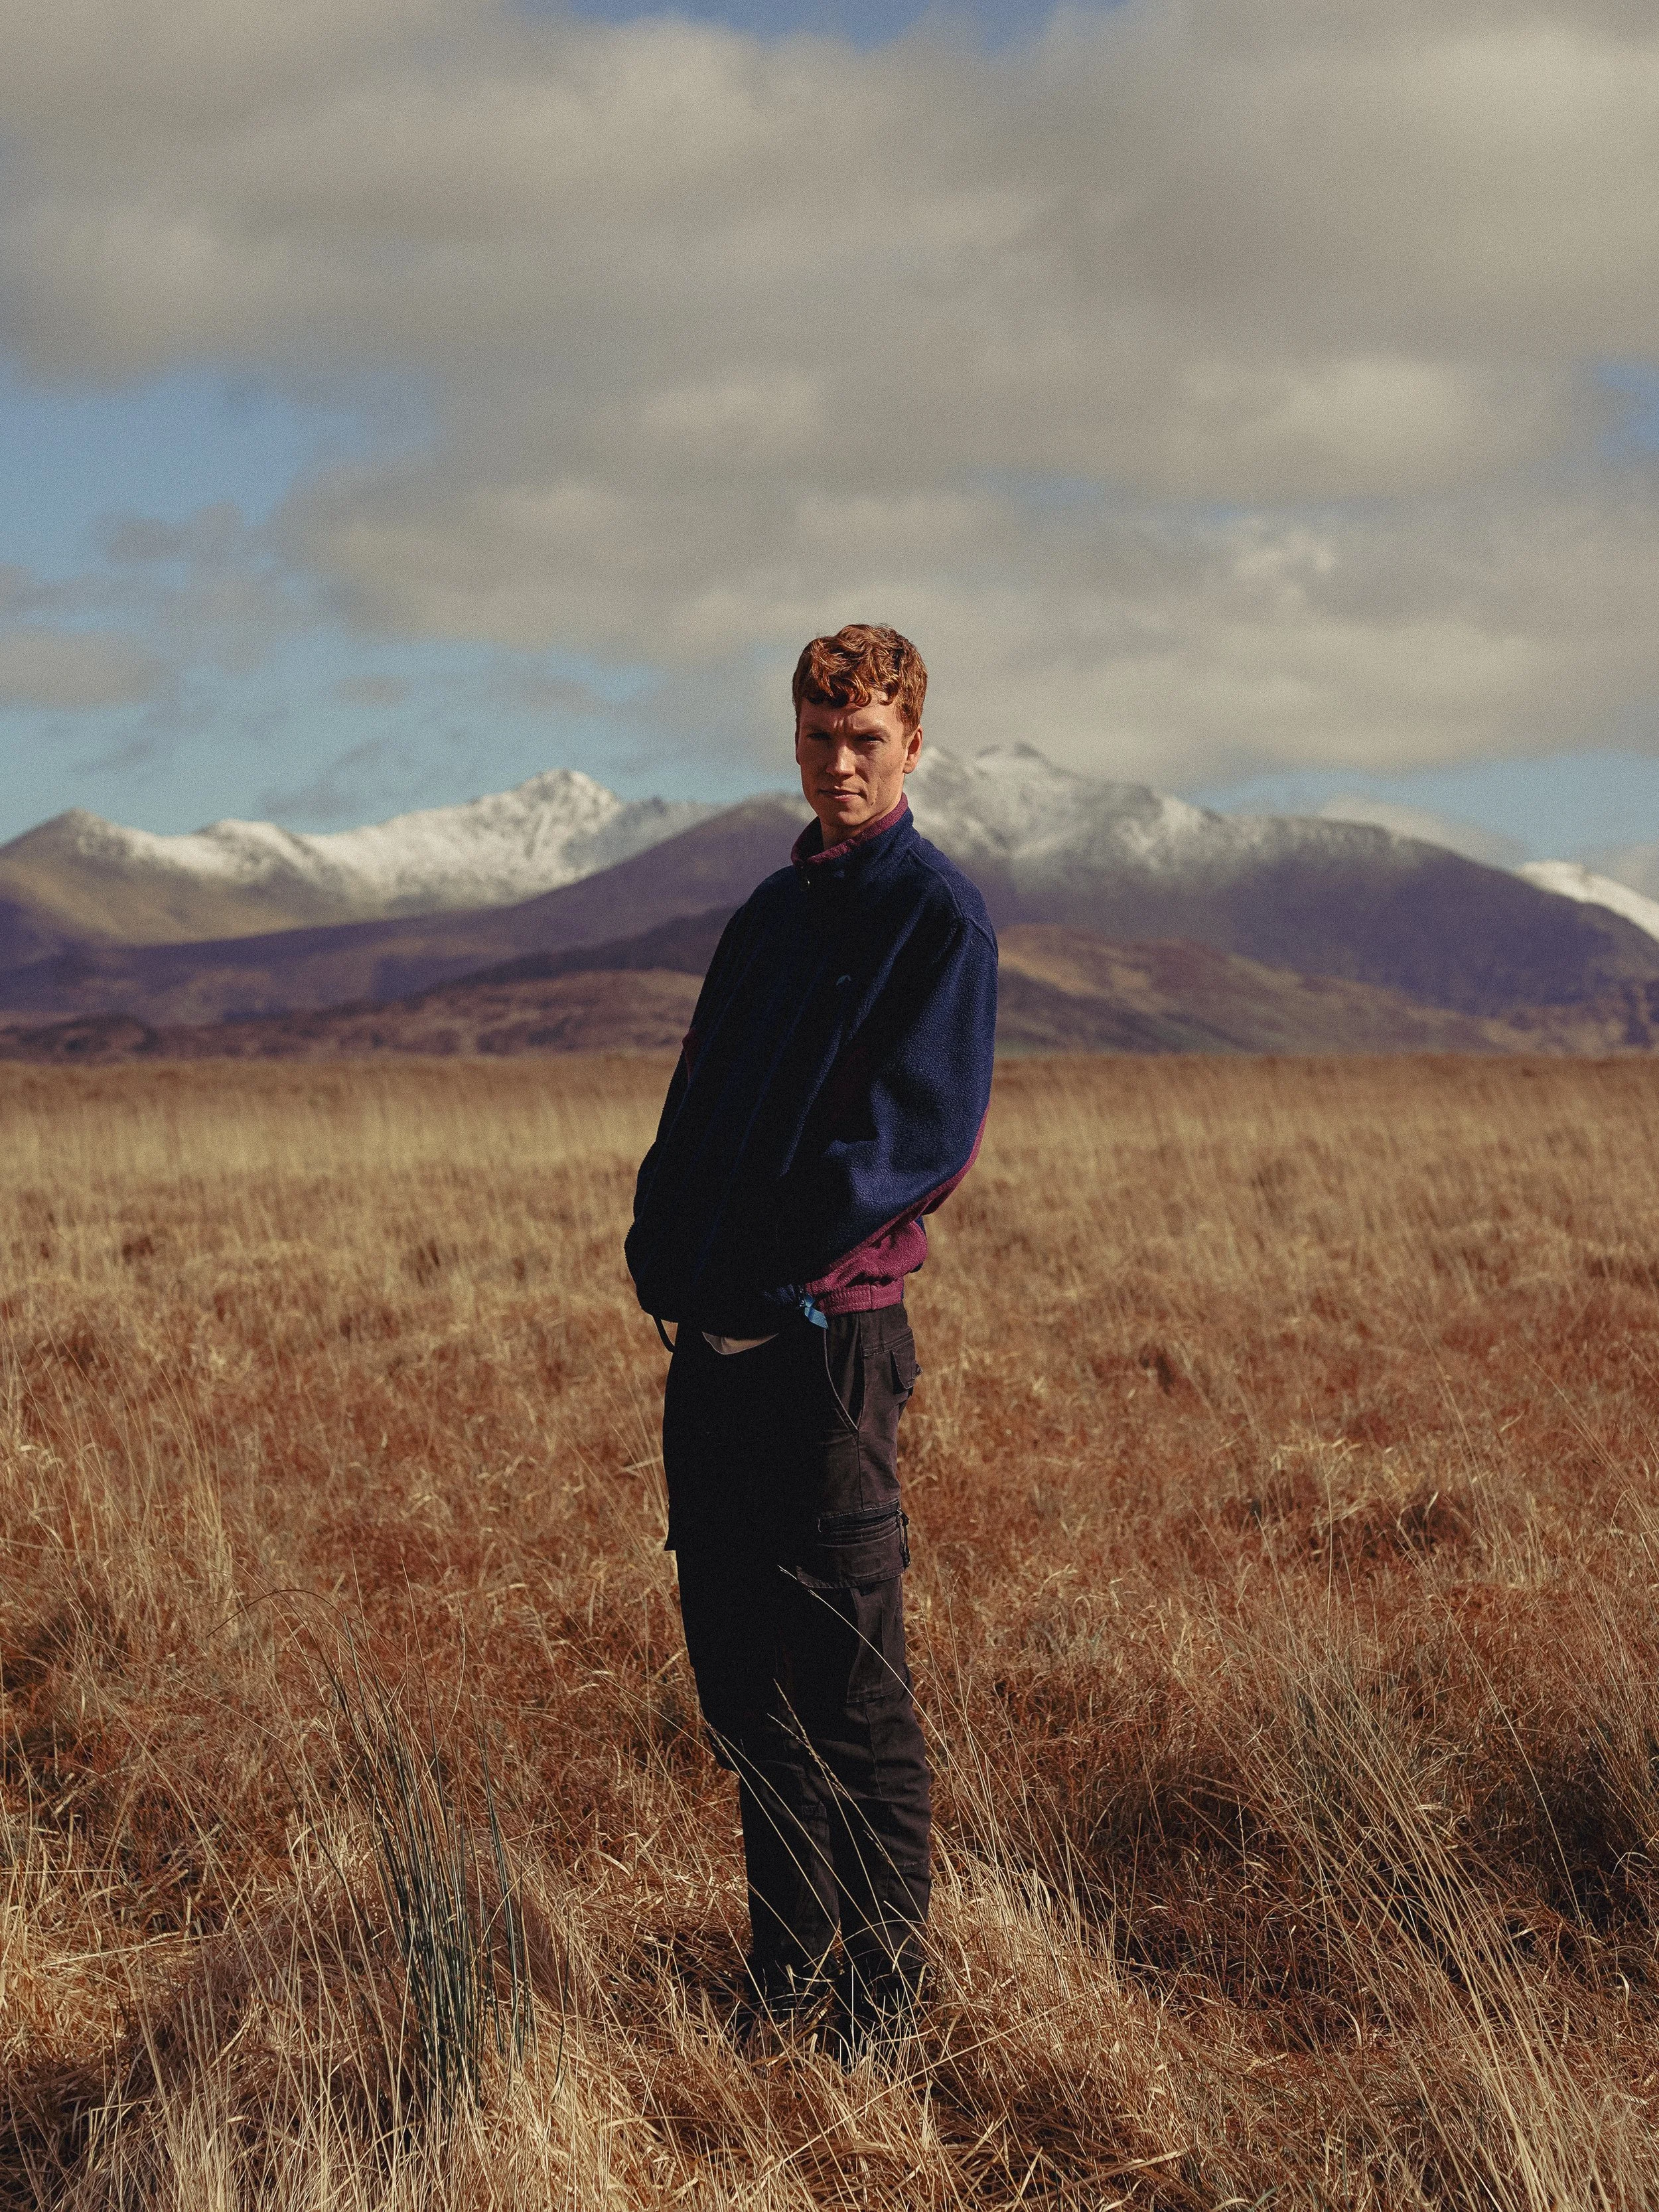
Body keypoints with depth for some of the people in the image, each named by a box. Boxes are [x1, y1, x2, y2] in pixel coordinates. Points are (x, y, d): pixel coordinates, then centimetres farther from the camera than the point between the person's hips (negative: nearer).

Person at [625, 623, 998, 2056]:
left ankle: (883, 1995, 8)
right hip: (712, 1342, 7)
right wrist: (663, 1245, 1)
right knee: (738, 1671, 12)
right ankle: (787, 1969, 24)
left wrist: (774, 1256, -18)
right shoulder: (774, 912, 19)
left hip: (830, 1336, -7)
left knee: (851, 1686, -2)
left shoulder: (937, 917, -5)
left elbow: (925, 1135, -15)